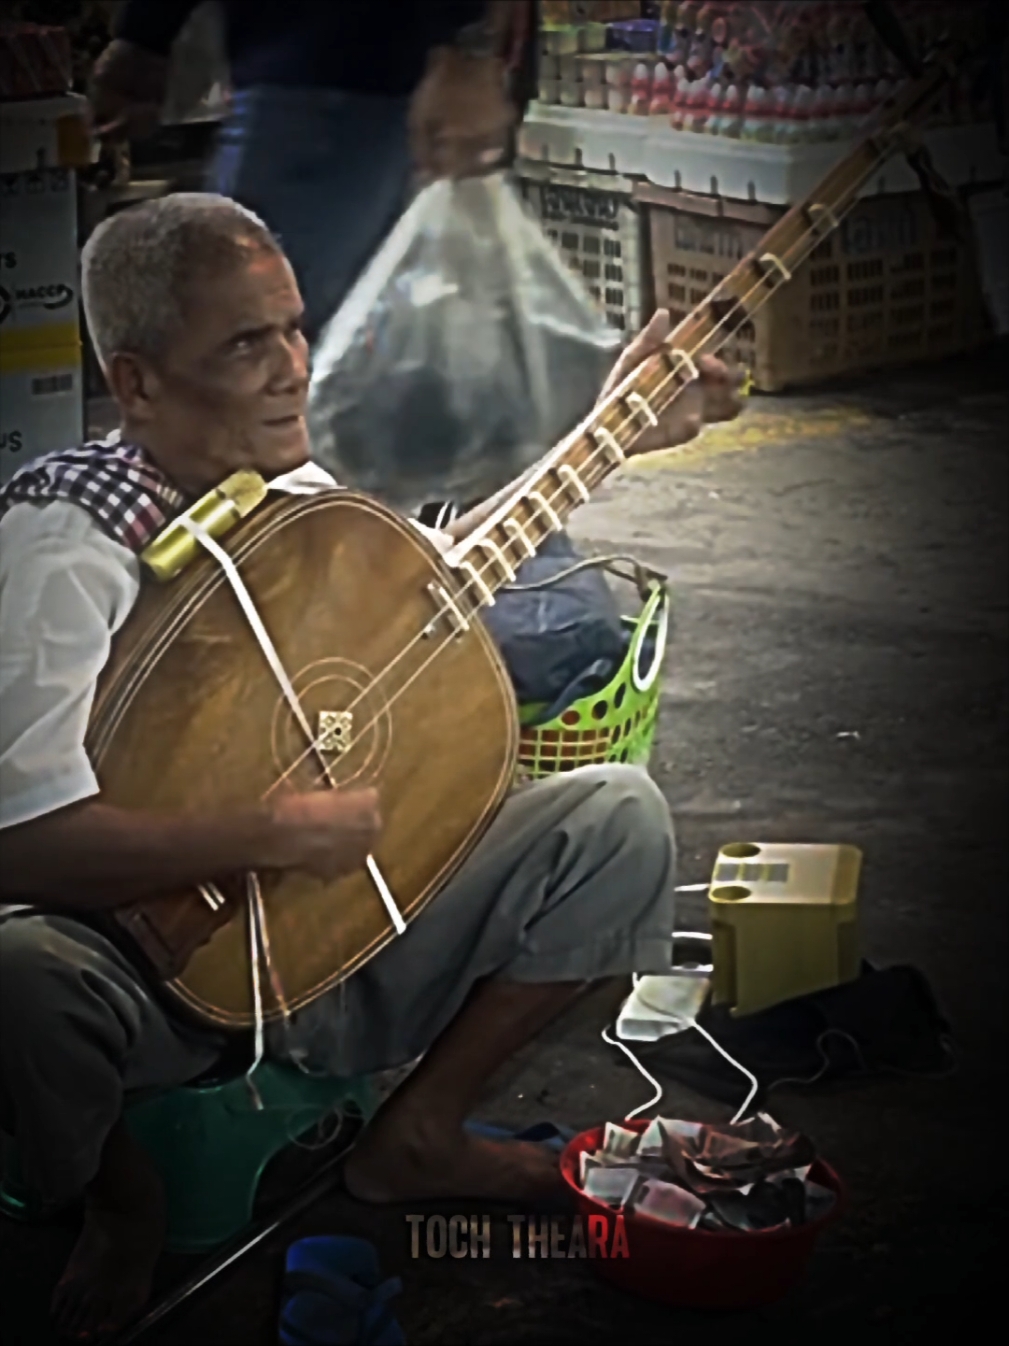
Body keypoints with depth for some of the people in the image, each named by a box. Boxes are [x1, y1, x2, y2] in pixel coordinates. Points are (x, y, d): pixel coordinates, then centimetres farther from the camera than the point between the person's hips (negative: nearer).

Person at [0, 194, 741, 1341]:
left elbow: (431, 568, 26)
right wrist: (273, 834, -30)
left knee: (618, 818, -5)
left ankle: (417, 1135, 9)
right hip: (164, 973, -6)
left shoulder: (294, 491, 3)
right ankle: (118, 1205, -2)